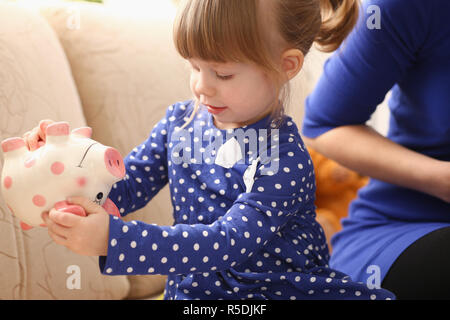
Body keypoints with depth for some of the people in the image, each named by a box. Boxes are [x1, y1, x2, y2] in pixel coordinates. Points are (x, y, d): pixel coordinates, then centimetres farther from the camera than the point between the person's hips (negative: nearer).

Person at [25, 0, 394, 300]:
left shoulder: (284, 160, -19)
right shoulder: (180, 120, 2)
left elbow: (228, 243, -27)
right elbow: (128, 185, 6)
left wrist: (113, 239, -36)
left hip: (279, 289, -3)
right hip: (196, 290, 4)